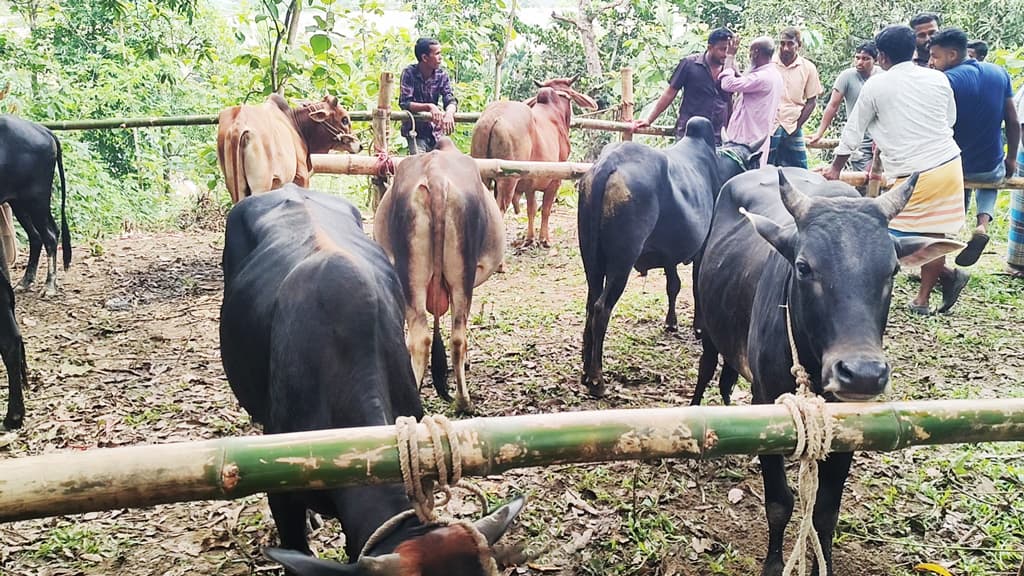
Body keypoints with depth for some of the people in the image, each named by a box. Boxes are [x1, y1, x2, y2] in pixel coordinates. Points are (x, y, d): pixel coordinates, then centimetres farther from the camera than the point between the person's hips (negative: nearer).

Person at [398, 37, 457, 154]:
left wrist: (449, 113, -38)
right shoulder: (409, 73, -13)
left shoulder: (442, 76, -3)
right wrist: (429, 106, -37)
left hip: (436, 130, 4)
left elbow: (450, 100, -13)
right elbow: (404, 103, -21)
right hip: (415, 129, -4)